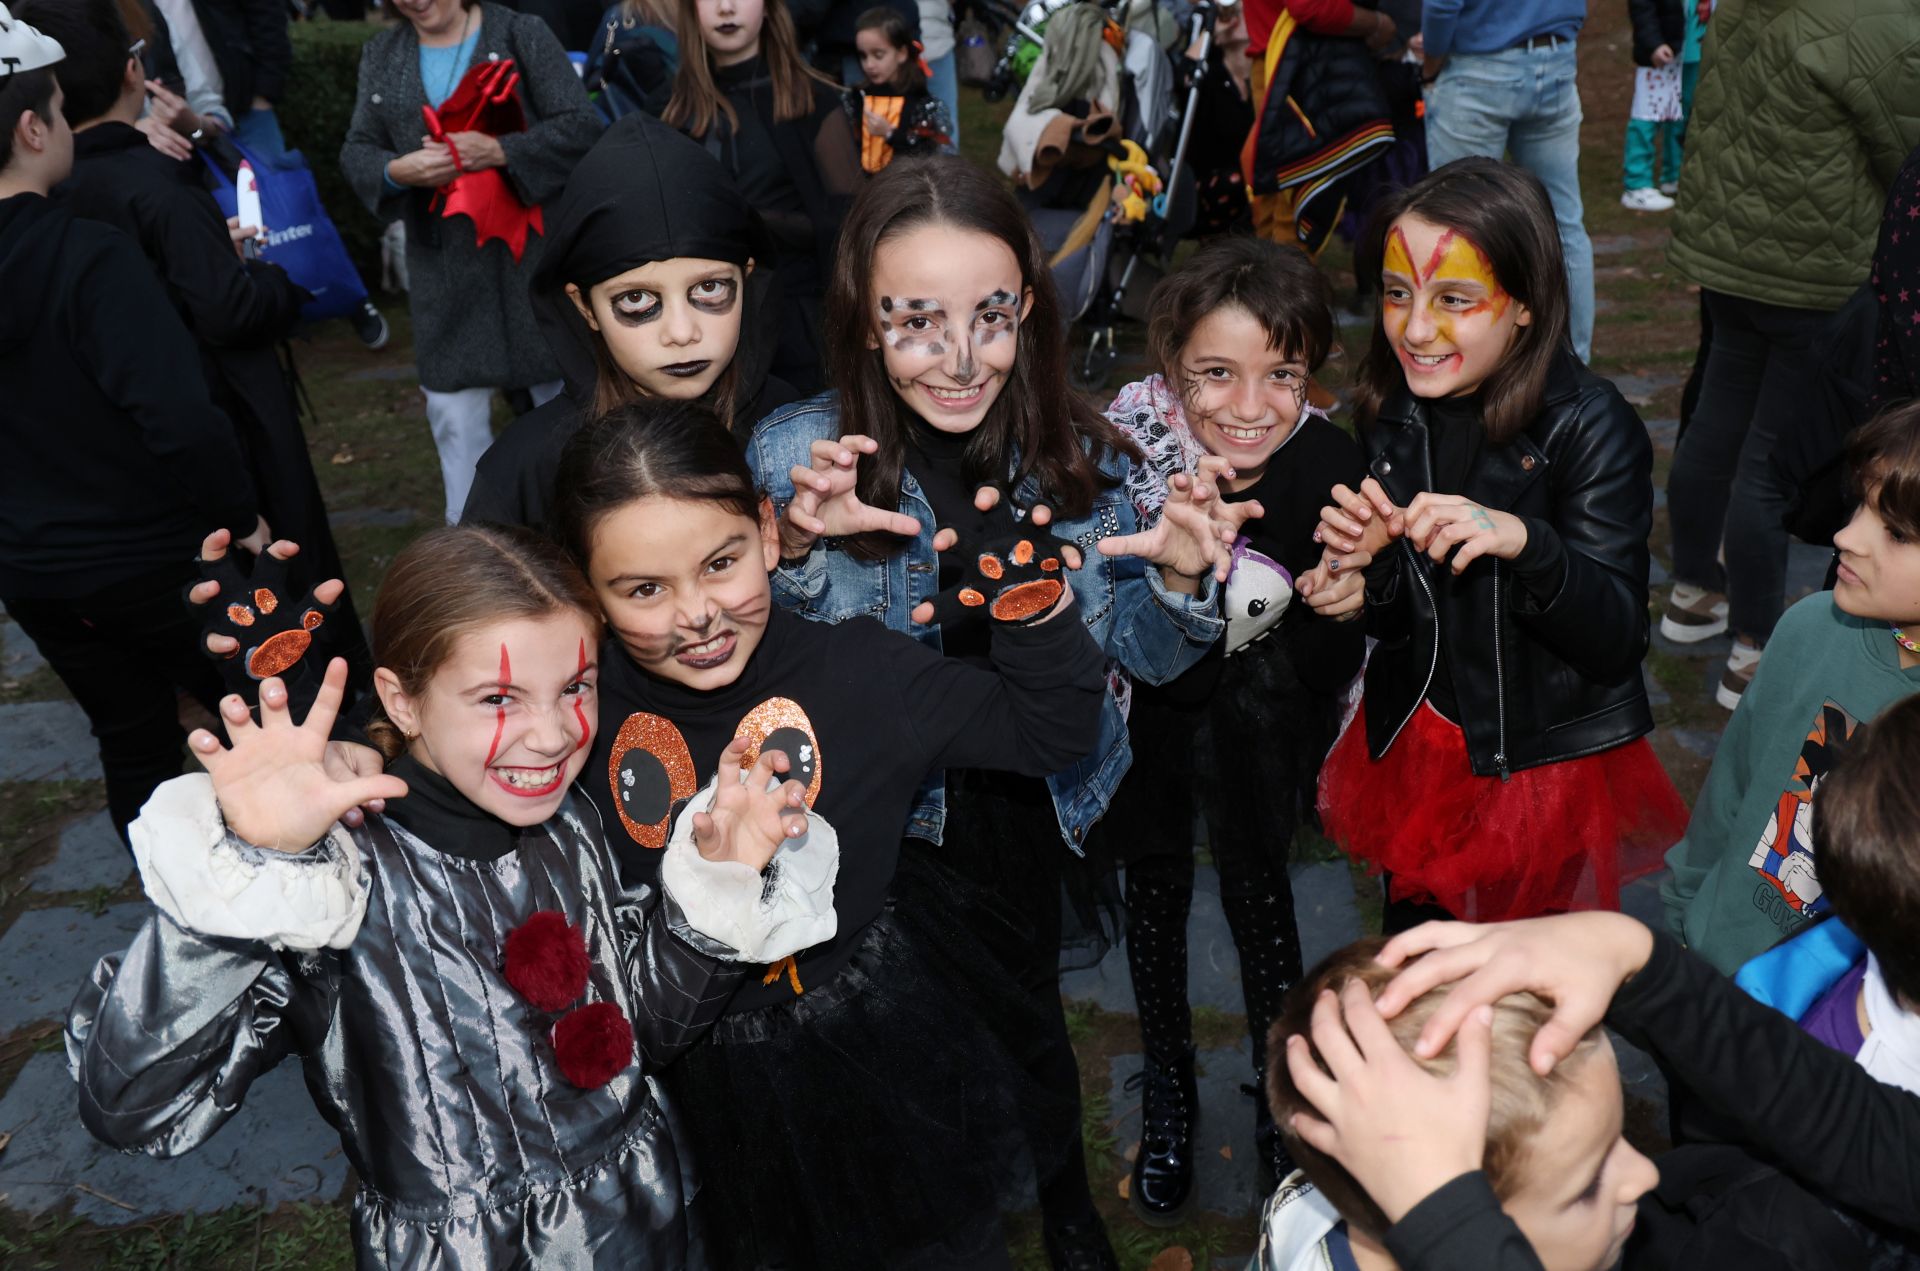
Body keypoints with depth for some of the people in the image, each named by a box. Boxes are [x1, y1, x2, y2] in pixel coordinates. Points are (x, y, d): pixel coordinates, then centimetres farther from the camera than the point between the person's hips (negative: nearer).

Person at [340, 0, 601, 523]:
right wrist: (396, 171, -16)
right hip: (442, 266, 3)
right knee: (452, 410, 5)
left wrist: (501, 150, -22)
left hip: (532, 250, -3)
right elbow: (356, 152, 7)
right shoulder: (380, 55, 10)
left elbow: (580, 126, -10)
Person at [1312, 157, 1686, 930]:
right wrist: (1371, 557, -19)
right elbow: (1393, 627, 3)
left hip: (1547, 770, -4)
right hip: (1414, 749, 4)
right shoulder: (1393, 413, -4)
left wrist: (1526, 544, -38)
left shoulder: (1591, 426, -18)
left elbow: (1617, 641, -21)